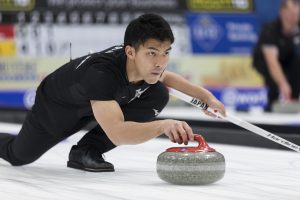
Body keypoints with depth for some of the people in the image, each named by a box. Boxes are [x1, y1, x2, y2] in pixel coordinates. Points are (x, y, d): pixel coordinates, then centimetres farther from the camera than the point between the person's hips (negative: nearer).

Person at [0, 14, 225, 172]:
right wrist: (163, 125, -70)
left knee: (158, 94, -18)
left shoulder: (145, 64, -26)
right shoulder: (100, 73, -47)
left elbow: (166, 77, 2)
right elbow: (116, 132, -58)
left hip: (99, 100, 5)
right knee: (18, 155, 17)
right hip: (57, 107, -5)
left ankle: (86, 151, -7)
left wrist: (207, 96, -6)